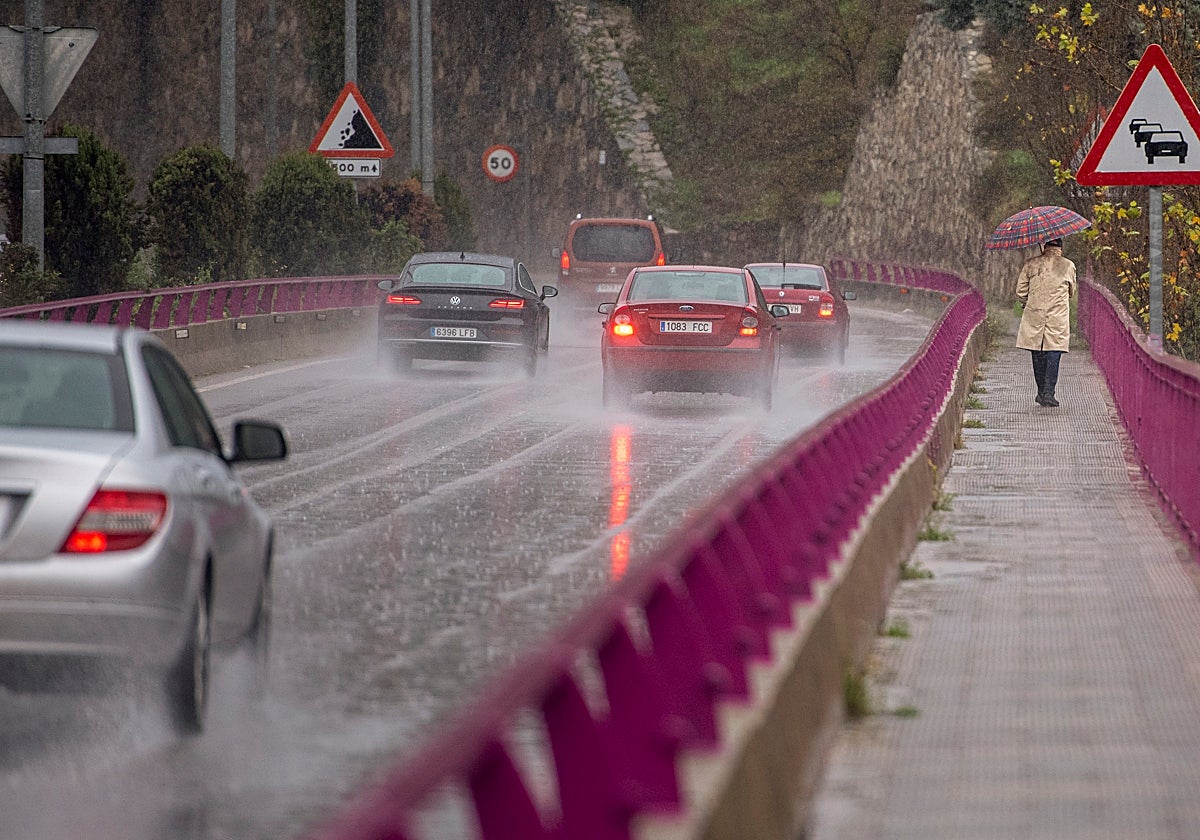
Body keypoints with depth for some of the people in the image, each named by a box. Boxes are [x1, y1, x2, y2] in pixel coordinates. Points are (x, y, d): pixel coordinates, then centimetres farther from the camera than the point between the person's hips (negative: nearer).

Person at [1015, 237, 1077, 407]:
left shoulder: (1030, 264, 0)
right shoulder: (1068, 266, -1)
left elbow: (1020, 292, 4)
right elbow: (1071, 292, 13)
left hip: (1034, 316, 2)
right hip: (1058, 317, -2)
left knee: (1038, 355, 12)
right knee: (1053, 355, -1)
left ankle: (1041, 392, 19)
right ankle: (1048, 393, -10)